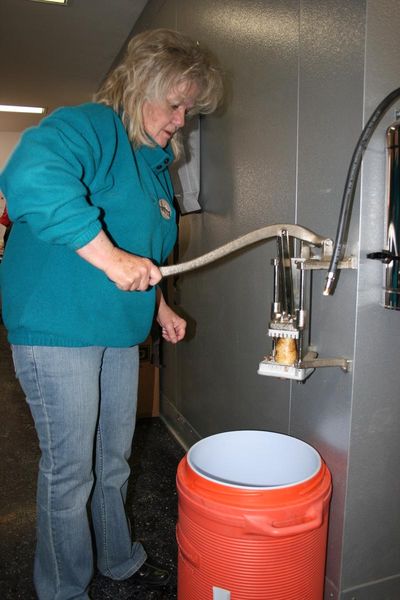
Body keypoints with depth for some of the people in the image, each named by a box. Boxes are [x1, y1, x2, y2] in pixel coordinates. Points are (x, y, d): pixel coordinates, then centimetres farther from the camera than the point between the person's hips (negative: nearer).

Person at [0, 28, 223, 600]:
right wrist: (110, 258, -34)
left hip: (119, 333, 9)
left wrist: (160, 306, 16)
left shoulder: (156, 162, 16)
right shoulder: (87, 125, -12)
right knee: (70, 472, 5)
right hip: (57, 327, -8)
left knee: (113, 462, 22)